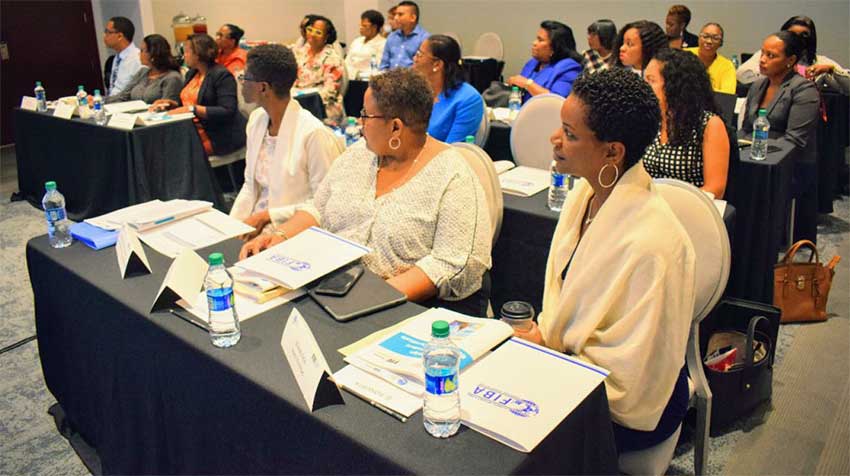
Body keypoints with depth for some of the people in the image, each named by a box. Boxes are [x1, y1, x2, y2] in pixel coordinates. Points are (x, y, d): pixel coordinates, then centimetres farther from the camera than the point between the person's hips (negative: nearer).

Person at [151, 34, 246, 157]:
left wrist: (192, 109, -23)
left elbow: (227, 112, -19)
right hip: (191, 130, 8)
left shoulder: (222, 75, -9)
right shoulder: (191, 73, 18)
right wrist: (171, 103, 7)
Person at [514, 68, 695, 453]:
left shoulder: (649, 244, -31)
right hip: (569, 356, 7)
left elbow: (625, 376, -24)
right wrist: (540, 332, -6)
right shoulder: (584, 194, -4)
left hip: (625, 409, -7)